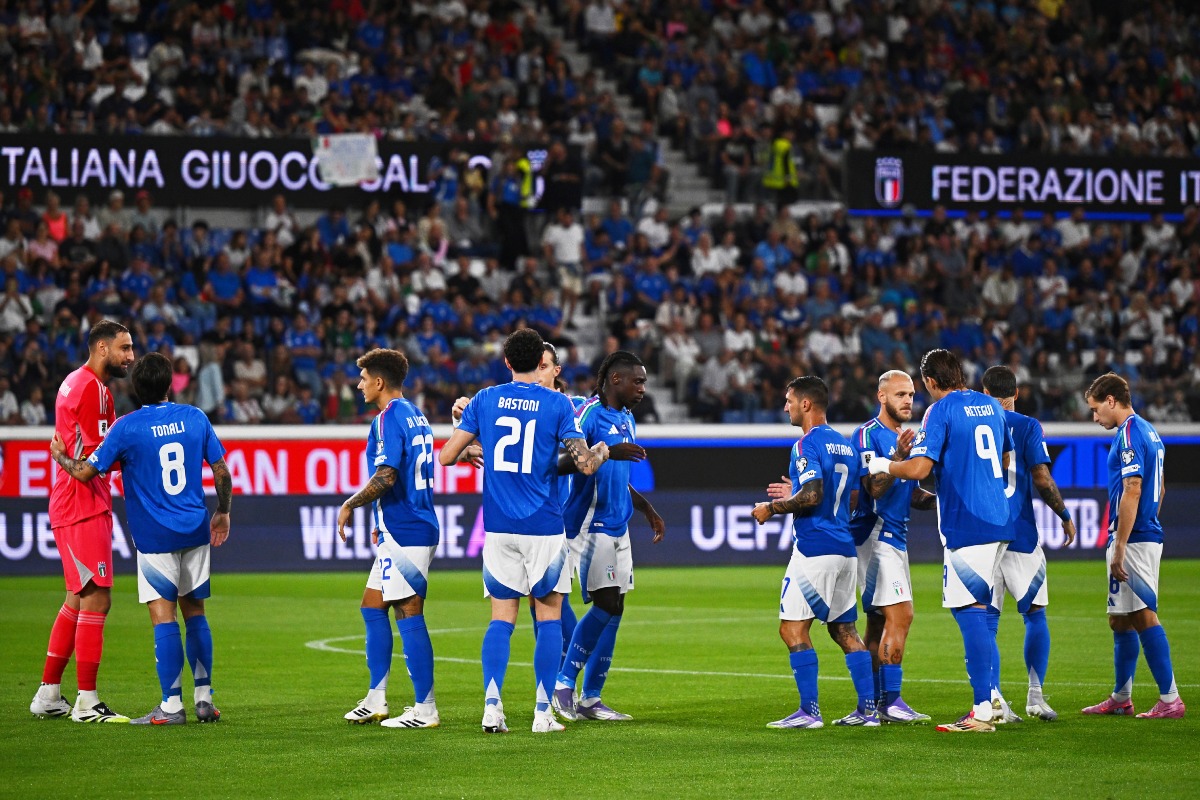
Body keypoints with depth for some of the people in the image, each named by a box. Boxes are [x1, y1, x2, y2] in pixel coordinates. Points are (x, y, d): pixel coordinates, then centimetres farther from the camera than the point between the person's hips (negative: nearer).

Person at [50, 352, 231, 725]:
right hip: (195, 531, 4)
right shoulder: (195, 418, 2)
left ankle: (172, 705, -7)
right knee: (195, 613, 13)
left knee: (163, 615, -4)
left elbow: (85, 471, -7)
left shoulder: (127, 427, -9)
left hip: (154, 537, -4)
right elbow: (222, 472, 5)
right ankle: (204, 699, 15)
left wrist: (60, 456, 15)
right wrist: (223, 513, 21)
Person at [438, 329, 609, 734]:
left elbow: (447, 455, 4)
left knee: (502, 617, 7)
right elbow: (585, 464, -10)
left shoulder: (484, 400, 3)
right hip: (544, 528, -2)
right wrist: (603, 449, 12)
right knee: (549, 616, 6)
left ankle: (492, 705, -5)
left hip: (498, 528, 2)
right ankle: (543, 712, 3)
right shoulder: (558, 403, -5)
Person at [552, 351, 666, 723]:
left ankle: (591, 699, 11)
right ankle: (564, 683, -4)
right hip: (592, 524, -9)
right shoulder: (589, 413, -11)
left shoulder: (626, 420, 17)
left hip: (618, 527, 9)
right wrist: (607, 452, -29)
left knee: (614, 609, 6)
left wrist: (647, 509, 26)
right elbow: (561, 463, -21)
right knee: (606, 604, -14)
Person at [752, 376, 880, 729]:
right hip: (845, 549, 9)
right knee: (845, 629, 13)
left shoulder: (807, 444, -11)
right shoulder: (845, 445, 17)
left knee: (793, 628, -4)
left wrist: (772, 508, -9)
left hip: (815, 548, -9)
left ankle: (809, 711, -8)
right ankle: (868, 709, 10)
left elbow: (812, 496, -22)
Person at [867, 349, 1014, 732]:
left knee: (970, 613, -8)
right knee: (977, 610, 15)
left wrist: (884, 465, 3)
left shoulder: (940, 411, -9)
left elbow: (919, 469, -18)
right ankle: (989, 698, 16)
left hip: (965, 526, -8)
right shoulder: (991, 406, 14)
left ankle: (983, 712, -11)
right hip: (997, 521, 8)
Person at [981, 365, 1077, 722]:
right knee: (1035, 615, 10)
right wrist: (1065, 515, 5)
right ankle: (1035, 696, 5)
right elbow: (1042, 479, -8)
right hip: (1020, 534, -2)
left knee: (987, 619, 3)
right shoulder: (1027, 427, -3)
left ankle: (994, 698, -7)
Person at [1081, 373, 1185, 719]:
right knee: (1121, 619, 16)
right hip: (1148, 534, 10)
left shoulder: (1129, 434, -14)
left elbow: (1132, 491, -21)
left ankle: (1170, 699, -13)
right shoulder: (1149, 431, 17)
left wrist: (1119, 548, -21)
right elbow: (1159, 489, 24)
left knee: (1142, 616, -11)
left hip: (1133, 540, -10)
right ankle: (1121, 698, 23)